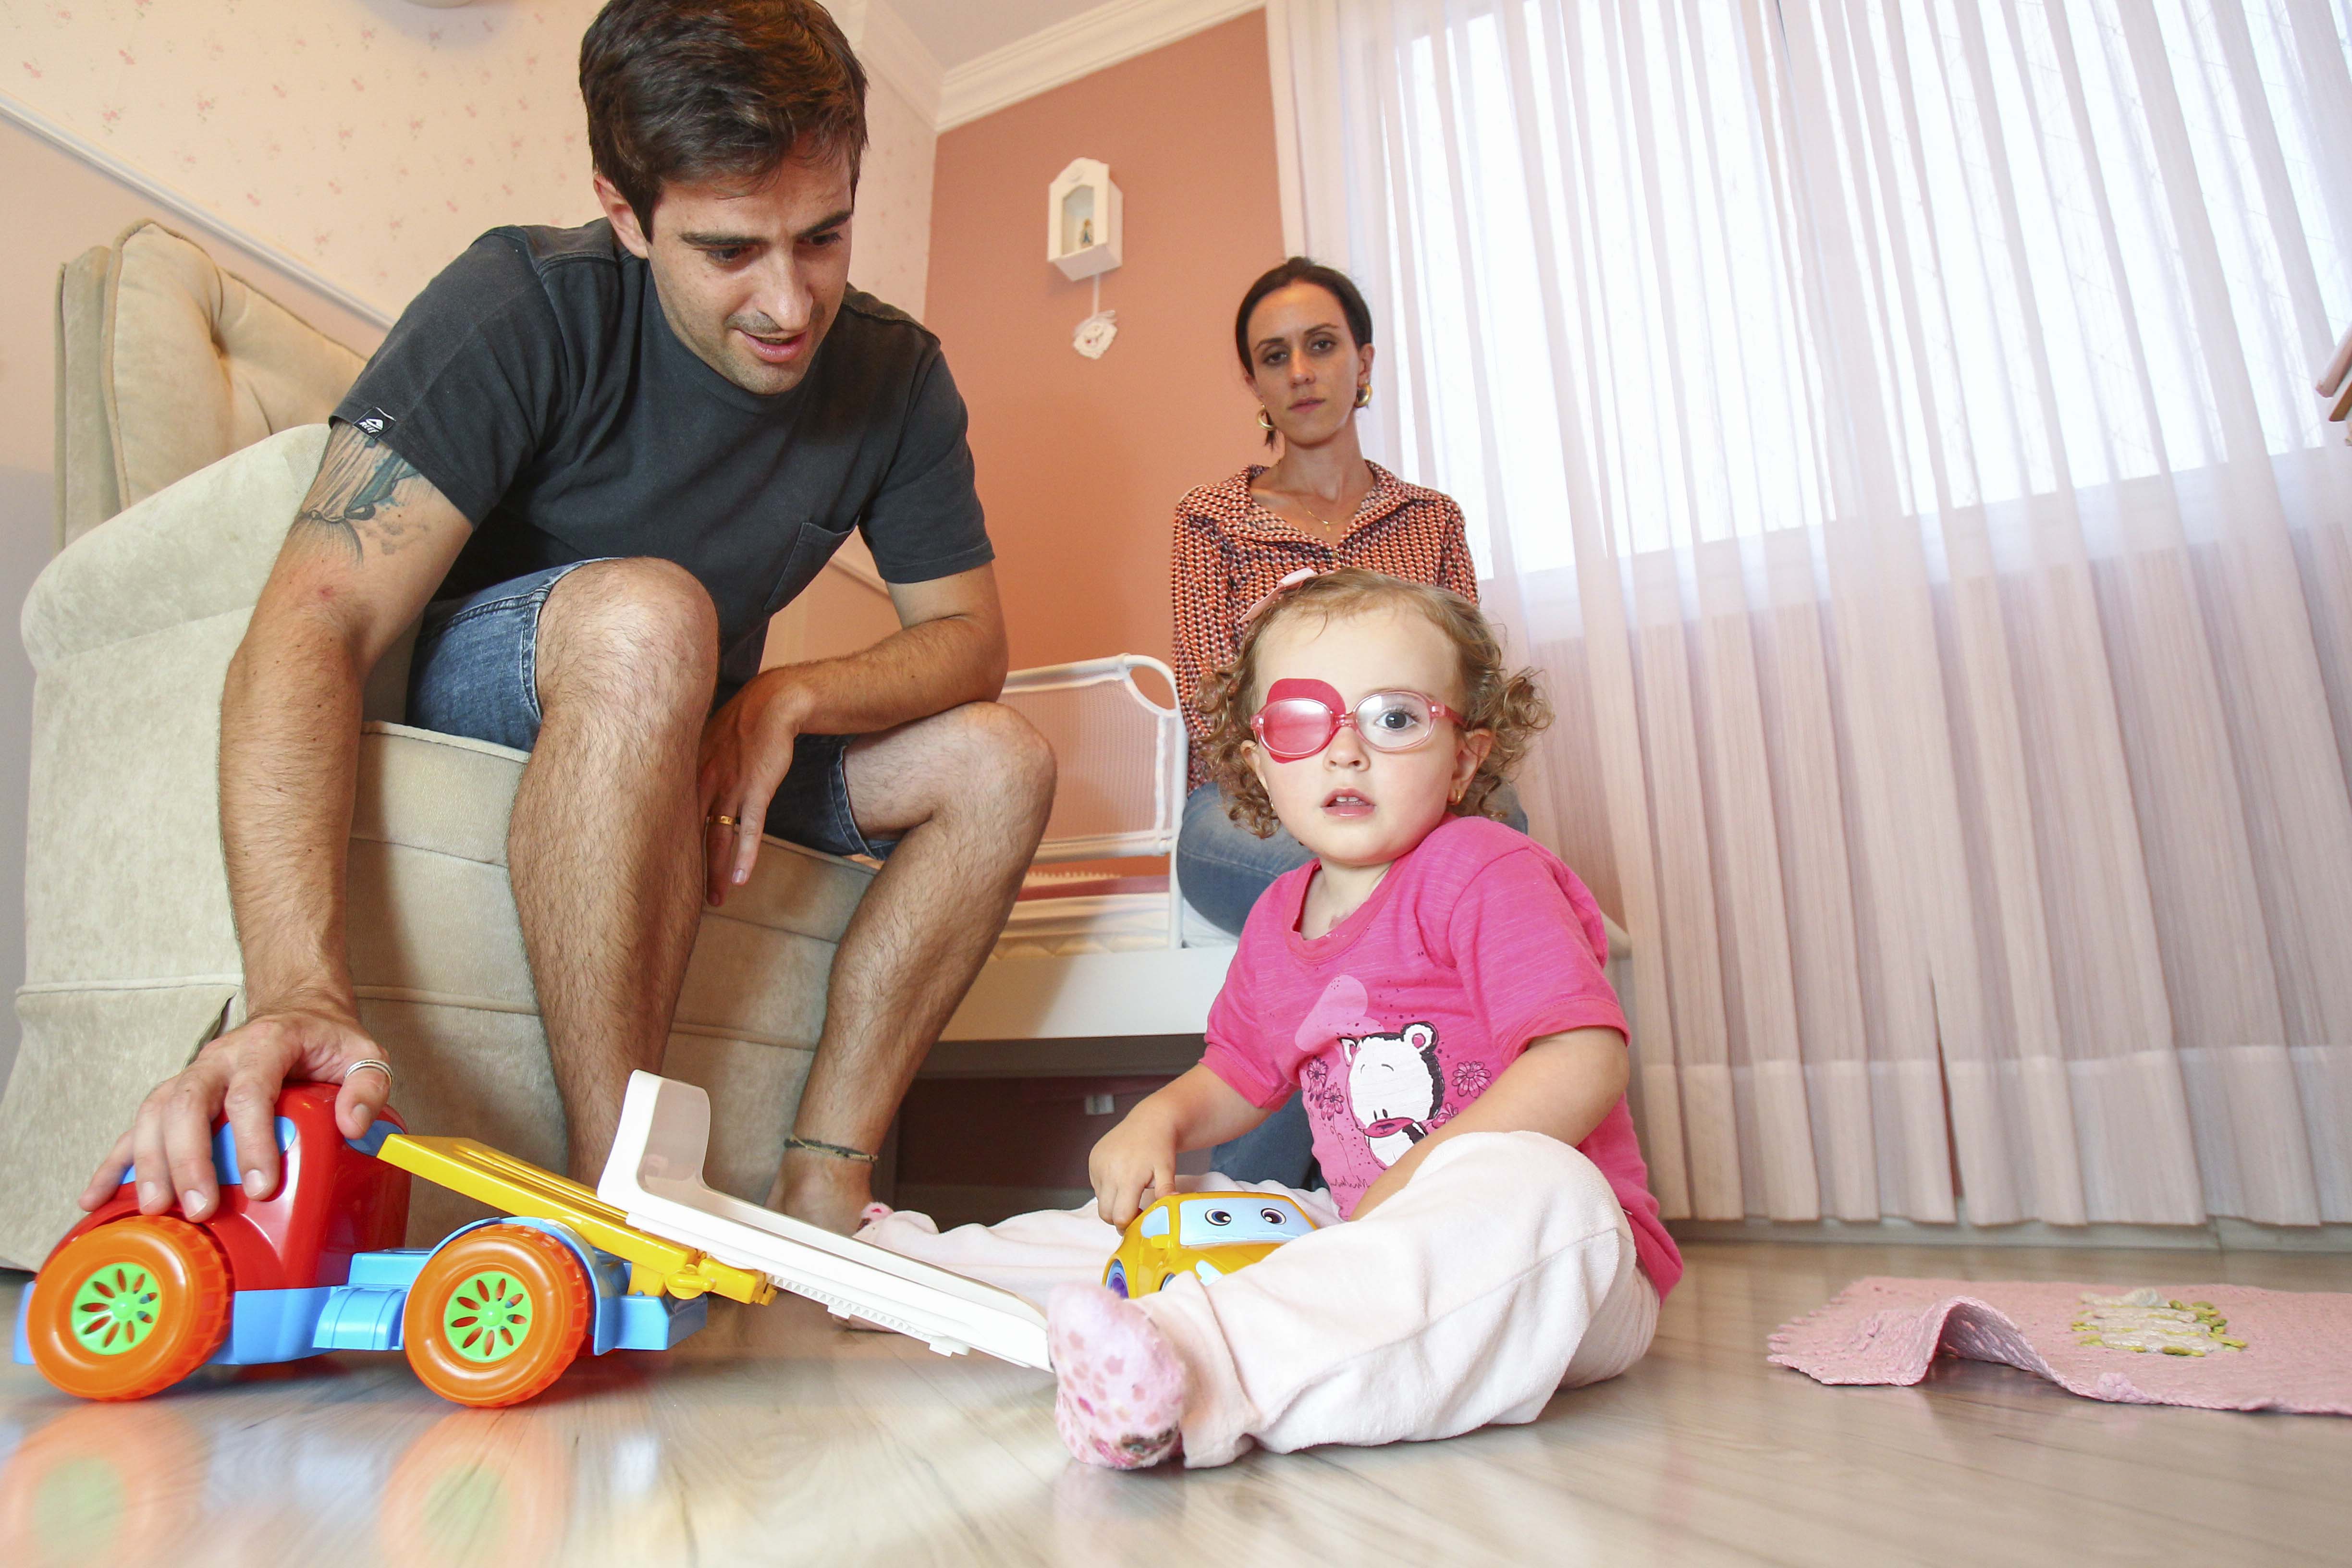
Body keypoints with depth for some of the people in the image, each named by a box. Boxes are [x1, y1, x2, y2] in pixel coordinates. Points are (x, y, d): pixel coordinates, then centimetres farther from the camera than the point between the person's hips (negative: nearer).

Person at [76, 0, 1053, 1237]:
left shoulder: (895, 377, -7)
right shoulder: (528, 308, -20)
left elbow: (970, 637, -4)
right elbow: (314, 624, -31)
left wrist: (789, 697, -25)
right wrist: (299, 990, -45)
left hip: (694, 737, 5)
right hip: (474, 702, -4)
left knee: (1001, 761, -15)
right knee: (644, 611, -37)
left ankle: (820, 1192, -17)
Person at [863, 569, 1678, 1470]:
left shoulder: (1484, 873, -12)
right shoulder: (1277, 921, 8)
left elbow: (1587, 1060, -23)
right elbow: (1239, 1076, 21)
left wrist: (1418, 1186, -26)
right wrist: (1162, 1119, 1)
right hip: (1369, 1239, 7)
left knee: (1538, 1188, -40)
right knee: (1168, 1211, 12)